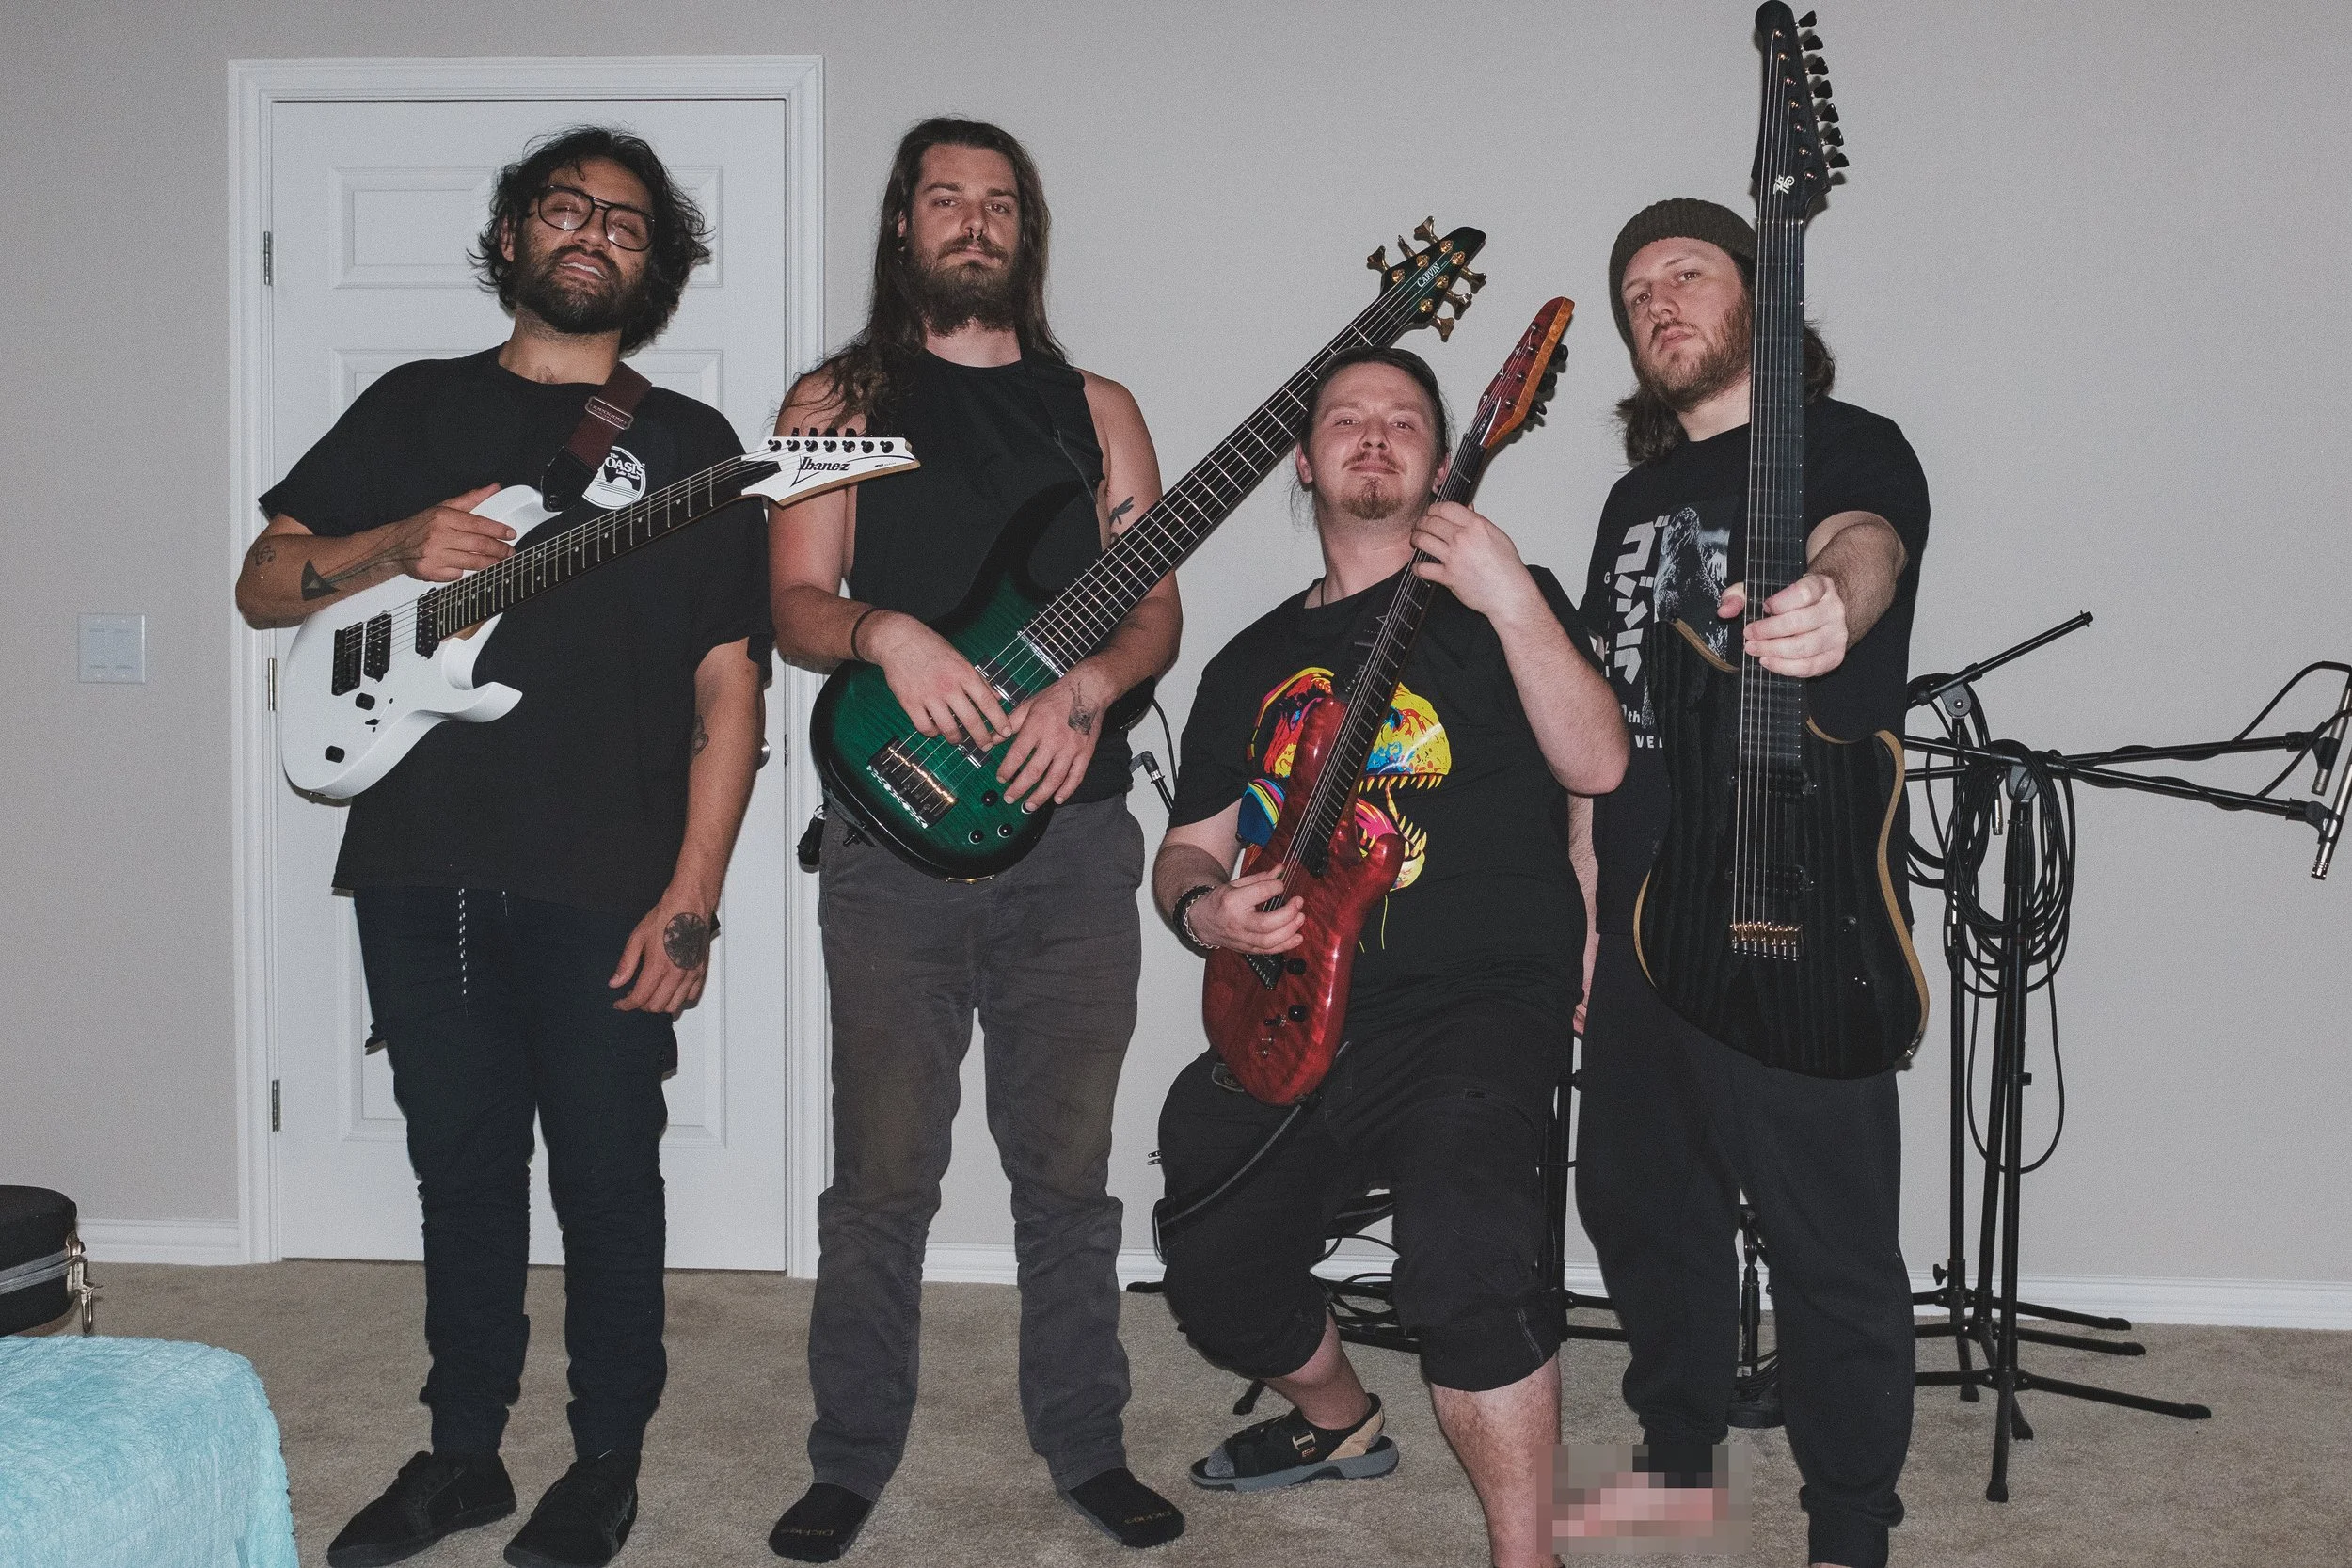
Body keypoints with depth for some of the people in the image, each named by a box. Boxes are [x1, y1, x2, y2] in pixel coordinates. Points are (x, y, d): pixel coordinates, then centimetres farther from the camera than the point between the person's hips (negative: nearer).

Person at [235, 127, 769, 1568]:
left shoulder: (690, 446, 5)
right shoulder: (415, 406, 13)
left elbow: (727, 686, -1)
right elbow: (264, 585, 9)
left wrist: (690, 898, -10)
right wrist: (399, 546, -12)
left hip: (605, 887, -2)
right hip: (420, 868, 3)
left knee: (607, 1179, 5)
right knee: (462, 1171, 13)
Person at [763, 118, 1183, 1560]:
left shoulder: (1095, 407, 14)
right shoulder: (838, 401, 9)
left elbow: (1156, 606, 8)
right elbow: (798, 603, 1)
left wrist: (1090, 686, -12)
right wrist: (886, 636, -20)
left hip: (1074, 827, 2)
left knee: (1068, 1166, 9)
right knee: (884, 1173, 2)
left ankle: (1086, 1444, 23)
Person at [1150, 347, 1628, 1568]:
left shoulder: (1496, 599, 6)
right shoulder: (1253, 663, 19)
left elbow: (1596, 765, -10)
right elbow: (1186, 848, 21)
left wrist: (1510, 599, -19)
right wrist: (1203, 909, -2)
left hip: (1476, 998, -5)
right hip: (1294, 1019, 6)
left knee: (1462, 1248, -30)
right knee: (1212, 1273, 3)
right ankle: (1340, 1420, 36)